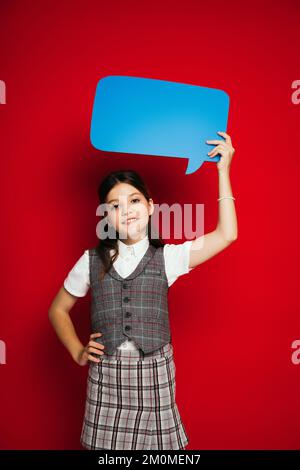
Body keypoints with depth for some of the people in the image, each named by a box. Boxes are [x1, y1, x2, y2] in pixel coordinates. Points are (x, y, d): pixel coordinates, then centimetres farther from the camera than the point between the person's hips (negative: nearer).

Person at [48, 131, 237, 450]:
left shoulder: (167, 257, -2)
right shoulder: (92, 261, 2)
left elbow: (226, 234, -11)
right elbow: (58, 309, 13)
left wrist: (223, 170, -9)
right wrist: (78, 352, 1)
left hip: (155, 373, -1)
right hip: (105, 376, 1)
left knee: (157, 444, 5)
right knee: (104, 444, 9)